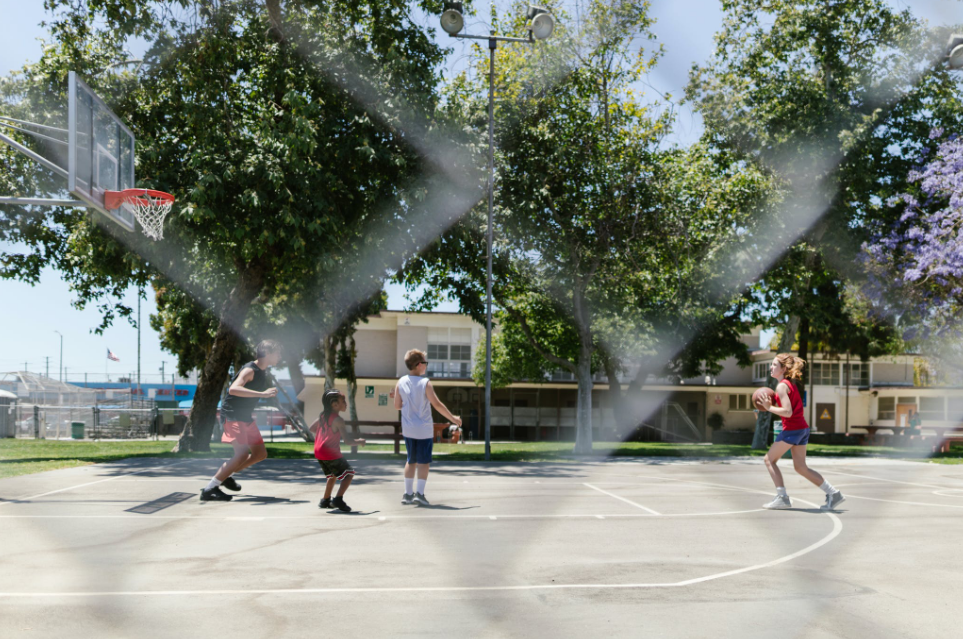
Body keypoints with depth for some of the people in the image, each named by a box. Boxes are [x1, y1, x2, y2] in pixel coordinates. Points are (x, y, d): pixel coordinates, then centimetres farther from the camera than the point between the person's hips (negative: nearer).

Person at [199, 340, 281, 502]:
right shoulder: (250, 370, -17)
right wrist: (262, 393, -38)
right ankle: (209, 489, -16)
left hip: (246, 417, 10)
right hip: (233, 415, -10)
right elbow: (233, 389, -36)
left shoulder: (264, 372, 12)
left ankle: (226, 475, 25)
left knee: (261, 454, 12)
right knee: (242, 454, -21)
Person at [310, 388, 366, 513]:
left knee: (332, 475, 27)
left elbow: (311, 429, 21)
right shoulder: (338, 420, -18)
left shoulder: (323, 416, 7)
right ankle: (338, 500, -10)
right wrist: (359, 442, -2)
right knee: (349, 473, 0)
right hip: (331, 453, -9)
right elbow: (347, 441, -19)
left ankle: (325, 500, 32)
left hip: (319, 452, 9)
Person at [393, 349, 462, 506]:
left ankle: (408, 493, 16)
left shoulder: (401, 382, 1)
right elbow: (436, 404, -14)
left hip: (408, 428, 5)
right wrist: (453, 418, -6)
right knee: (424, 462, 3)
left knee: (411, 460, 15)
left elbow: (397, 405, 2)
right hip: (424, 428, -5)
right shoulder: (425, 383, -12)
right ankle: (419, 493, -4)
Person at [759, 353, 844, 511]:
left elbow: (787, 412, -22)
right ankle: (833, 494, 12)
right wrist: (772, 403, 10)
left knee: (770, 459, 3)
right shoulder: (791, 383, 16)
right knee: (800, 467, 14)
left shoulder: (782, 386, -13)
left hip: (792, 429, -9)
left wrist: (769, 408, -14)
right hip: (803, 428, 9)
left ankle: (782, 497, 1)